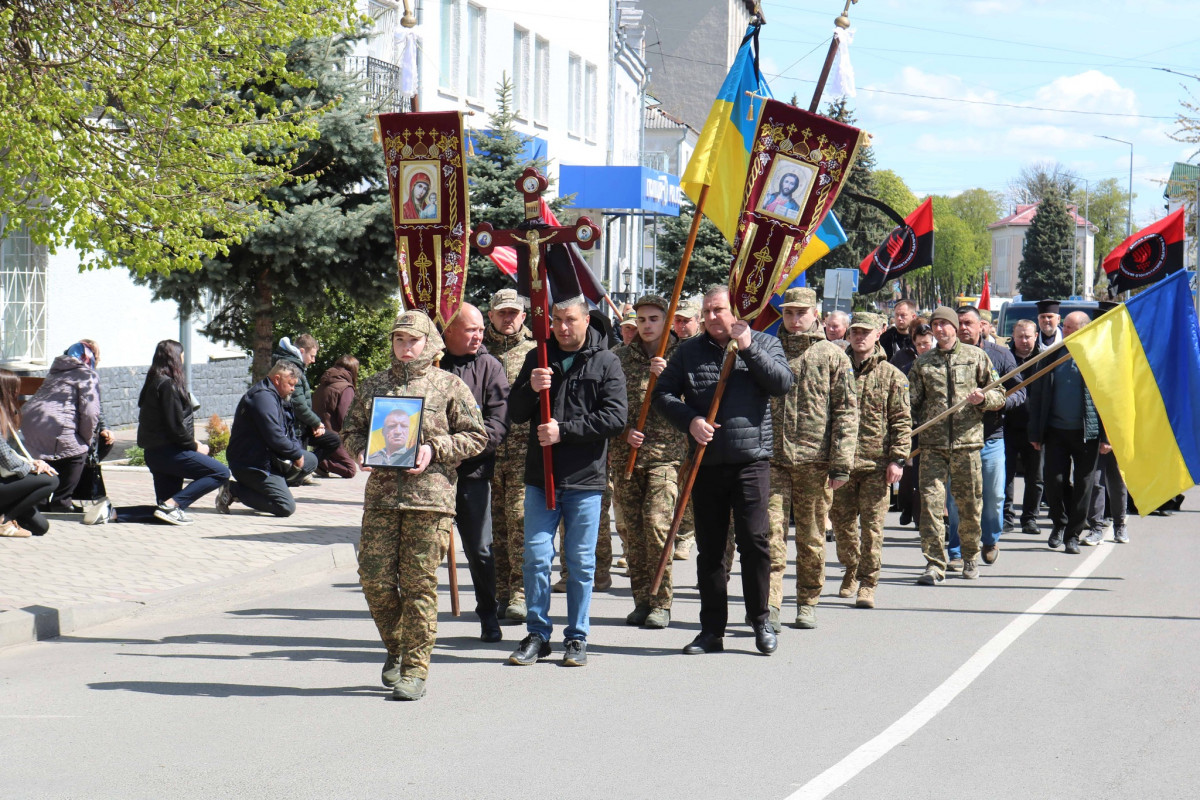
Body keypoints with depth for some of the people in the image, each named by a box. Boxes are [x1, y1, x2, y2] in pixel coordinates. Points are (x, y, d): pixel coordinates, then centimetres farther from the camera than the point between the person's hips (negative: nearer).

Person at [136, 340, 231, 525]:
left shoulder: (154, 383, 15)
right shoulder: (167, 385, -14)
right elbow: (174, 426, -18)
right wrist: (195, 446, -6)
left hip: (153, 452, 10)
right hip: (168, 452, -10)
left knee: (164, 511, 13)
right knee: (221, 473, -11)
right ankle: (172, 505, -19)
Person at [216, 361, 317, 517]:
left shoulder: (276, 398, 17)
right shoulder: (263, 397, -18)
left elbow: (290, 433, 21)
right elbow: (275, 437, -24)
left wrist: (297, 452, 0)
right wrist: (297, 454, -10)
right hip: (251, 466, -11)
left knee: (310, 461, 16)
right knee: (286, 507, -19)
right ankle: (234, 490, -10)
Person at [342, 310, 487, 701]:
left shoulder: (449, 386, 5)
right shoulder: (375, 385, 15)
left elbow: (476, 436, 4)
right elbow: (352, 429, 21)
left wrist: (434, 450, -10)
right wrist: (364, 450, -1)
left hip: (430, 496, -3)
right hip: (381, 495, 3)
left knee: (419, 584, -4)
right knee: (375, 579, -1)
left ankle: (415, 670, 2)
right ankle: (396, 648, 24)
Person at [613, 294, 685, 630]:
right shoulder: (621, 356, 11)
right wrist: (624, 431, -5)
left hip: (666, 452, -3)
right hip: (626, 452, 3)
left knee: (657, 522, -13)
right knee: (632, 527, 3)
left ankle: (661, 602, -5)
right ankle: (642, 599, 12)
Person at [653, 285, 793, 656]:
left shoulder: (764, 344, 5)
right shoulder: (689, 351, 11)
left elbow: (783, 383, -10)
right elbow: (663, 393, 7)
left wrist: (748, 348, -16)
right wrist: (690, 420, -9)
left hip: (751, 459, -3)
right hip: (706, 461, 3)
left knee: (755, 539, -8)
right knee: (709, 547, 6)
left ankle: (760, 619, 7)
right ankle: (712, 629, 13)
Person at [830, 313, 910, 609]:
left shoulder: (892, 376, 3)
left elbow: (902, 421, 1)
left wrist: (898, 459, -8)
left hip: (876, 463, -3)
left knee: (872, 524, -3)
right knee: (841, 521, 9)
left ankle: (867, 584, 3)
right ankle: (851, 570, 30)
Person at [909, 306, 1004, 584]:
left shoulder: (976, 357, 9)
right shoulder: (923, 363, 12)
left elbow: (999, 396, 11)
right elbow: (911, 403, 12)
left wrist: (983, 398, -11)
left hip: (967, 440, 0)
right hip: (932, 443, 0)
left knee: (970, 504, 5)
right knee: (931, 501, -9)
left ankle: (971, 558, 24)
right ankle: (934, 564, -7)